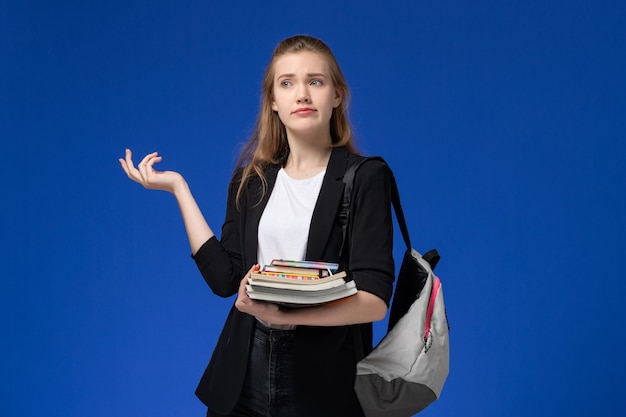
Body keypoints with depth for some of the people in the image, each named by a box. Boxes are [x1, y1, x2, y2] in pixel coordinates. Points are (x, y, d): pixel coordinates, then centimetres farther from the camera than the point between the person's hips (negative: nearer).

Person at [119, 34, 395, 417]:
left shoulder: (365, 178, -8)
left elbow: (374, 300, -16)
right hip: (245, 374, 4)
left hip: (325, 380, -4)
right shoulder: (251, 180, 6)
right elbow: (225, 278, -2)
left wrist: (284, 313, -30)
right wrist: (178, 187, 0)